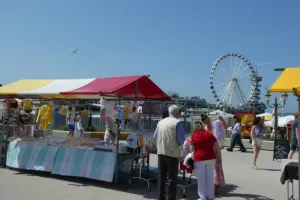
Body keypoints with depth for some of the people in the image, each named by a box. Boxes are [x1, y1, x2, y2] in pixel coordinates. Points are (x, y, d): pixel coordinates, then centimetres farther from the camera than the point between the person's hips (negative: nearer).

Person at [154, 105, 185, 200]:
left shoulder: (161, 122, 7)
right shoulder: (177, 122, -9)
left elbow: (155, 136, 12)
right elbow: (181, 139, -12)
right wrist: (179, 144, 7)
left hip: (161, 152, 5)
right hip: (173, 153, -5)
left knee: (161, 176, 15)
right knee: (172, 177, 4)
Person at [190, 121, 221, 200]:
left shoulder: (194, 135, -1)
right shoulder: (209, 133, 7)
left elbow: (192, 149, -1)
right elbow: (217, 146, 6)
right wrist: (219, 157, 12)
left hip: (199, 158, -3)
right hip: (211, 158, 3)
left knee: (201, 178, 7)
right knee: (210, 177, 14)